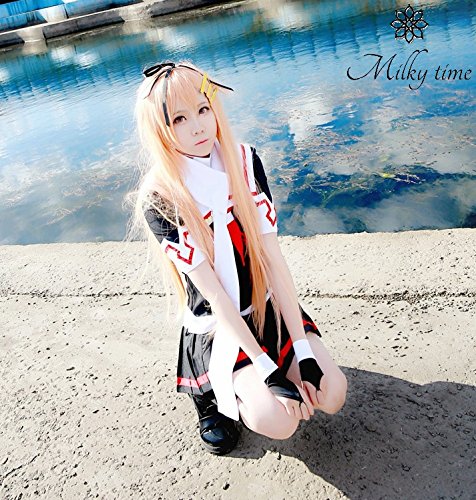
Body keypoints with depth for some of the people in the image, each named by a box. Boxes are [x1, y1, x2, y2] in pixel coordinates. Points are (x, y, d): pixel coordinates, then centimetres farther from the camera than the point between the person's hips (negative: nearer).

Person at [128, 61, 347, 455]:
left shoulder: (245, 161, -8)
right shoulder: (160, 201, -19)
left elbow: (274, 258, -11)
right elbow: (214, 295, -20)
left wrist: (304, 352, -15)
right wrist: (269, 372, -23)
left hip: (268, 307, 4)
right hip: (216, 326, -4)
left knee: (332, 395, -9)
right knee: (277, 421, -21)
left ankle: (241, 382, 18)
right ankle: (208, 389, 10)